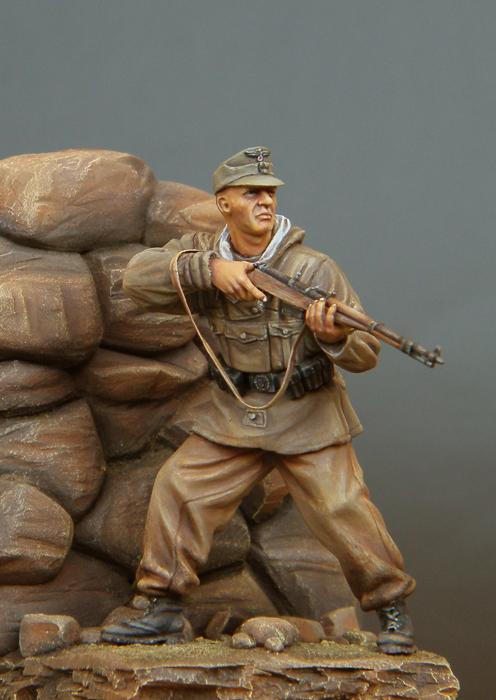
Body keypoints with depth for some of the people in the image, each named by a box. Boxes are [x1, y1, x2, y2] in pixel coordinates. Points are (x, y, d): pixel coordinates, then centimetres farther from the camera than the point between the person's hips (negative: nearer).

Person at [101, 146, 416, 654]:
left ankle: (392, 608, 10)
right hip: (233, 416, 3)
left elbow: (365, 353, -12)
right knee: (177, 491, -3)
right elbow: (138, 278, -19)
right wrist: (211, 268, -30)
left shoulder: (314, 269, -13)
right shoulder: (202, 253, -3)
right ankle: (162, 609, 10)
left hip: (308, 417, -3)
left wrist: (336, 337, -36)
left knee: (342, 511, -10)